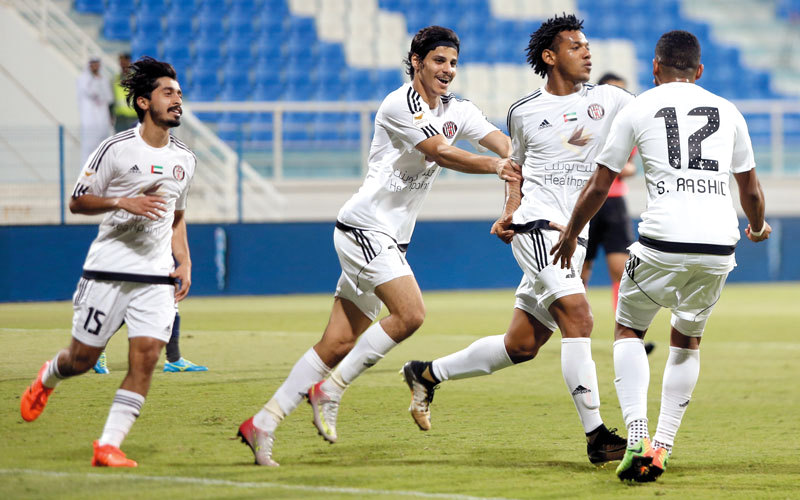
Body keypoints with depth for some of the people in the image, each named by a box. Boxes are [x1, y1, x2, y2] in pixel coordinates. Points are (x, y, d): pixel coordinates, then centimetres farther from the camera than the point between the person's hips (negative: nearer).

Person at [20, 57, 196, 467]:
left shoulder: (184, 159, 11)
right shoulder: (116, 149, -8)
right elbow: (77, 202, -4)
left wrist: (184, 263, 12)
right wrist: (123, 202, -19)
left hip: (157, 277, 4)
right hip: (109, 270, -4)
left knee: (145, 357, -13)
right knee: (83, 358, 5)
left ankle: (108, 445, -9)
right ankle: (47, 379, 41)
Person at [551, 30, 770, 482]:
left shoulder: (639, 110, 8)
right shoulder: (727, 111, 16)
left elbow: (599, 187, 12)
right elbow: (751, 190, 24)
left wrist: (571, 235, 28)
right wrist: (758, 227, 45)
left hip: (663, 241, -3)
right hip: (720, 243, 3)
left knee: (629, 330, 15)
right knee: (688, 339, 23)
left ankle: (638, 436, -4)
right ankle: (664, 444, 17)